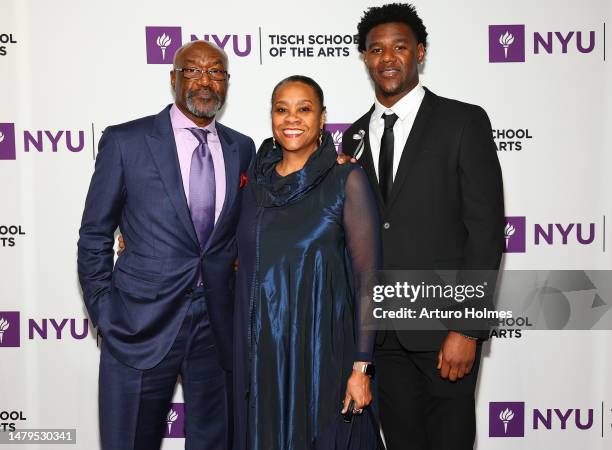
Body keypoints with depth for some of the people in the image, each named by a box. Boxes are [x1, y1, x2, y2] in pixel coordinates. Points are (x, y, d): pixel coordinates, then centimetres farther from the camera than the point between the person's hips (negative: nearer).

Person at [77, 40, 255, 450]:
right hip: (142, 325, -3)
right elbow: (94, 236, -1)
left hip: (218, 325, 3)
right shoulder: (125, 141, -4)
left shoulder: (243, 149, 7)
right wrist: (104, 316, -3)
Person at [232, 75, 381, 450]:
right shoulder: (257, 182, 7)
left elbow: (367, 278, -9)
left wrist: (361, 367, -12)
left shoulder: (347, 180, -7)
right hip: (259, 353, 4)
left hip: (320, 352, -4)